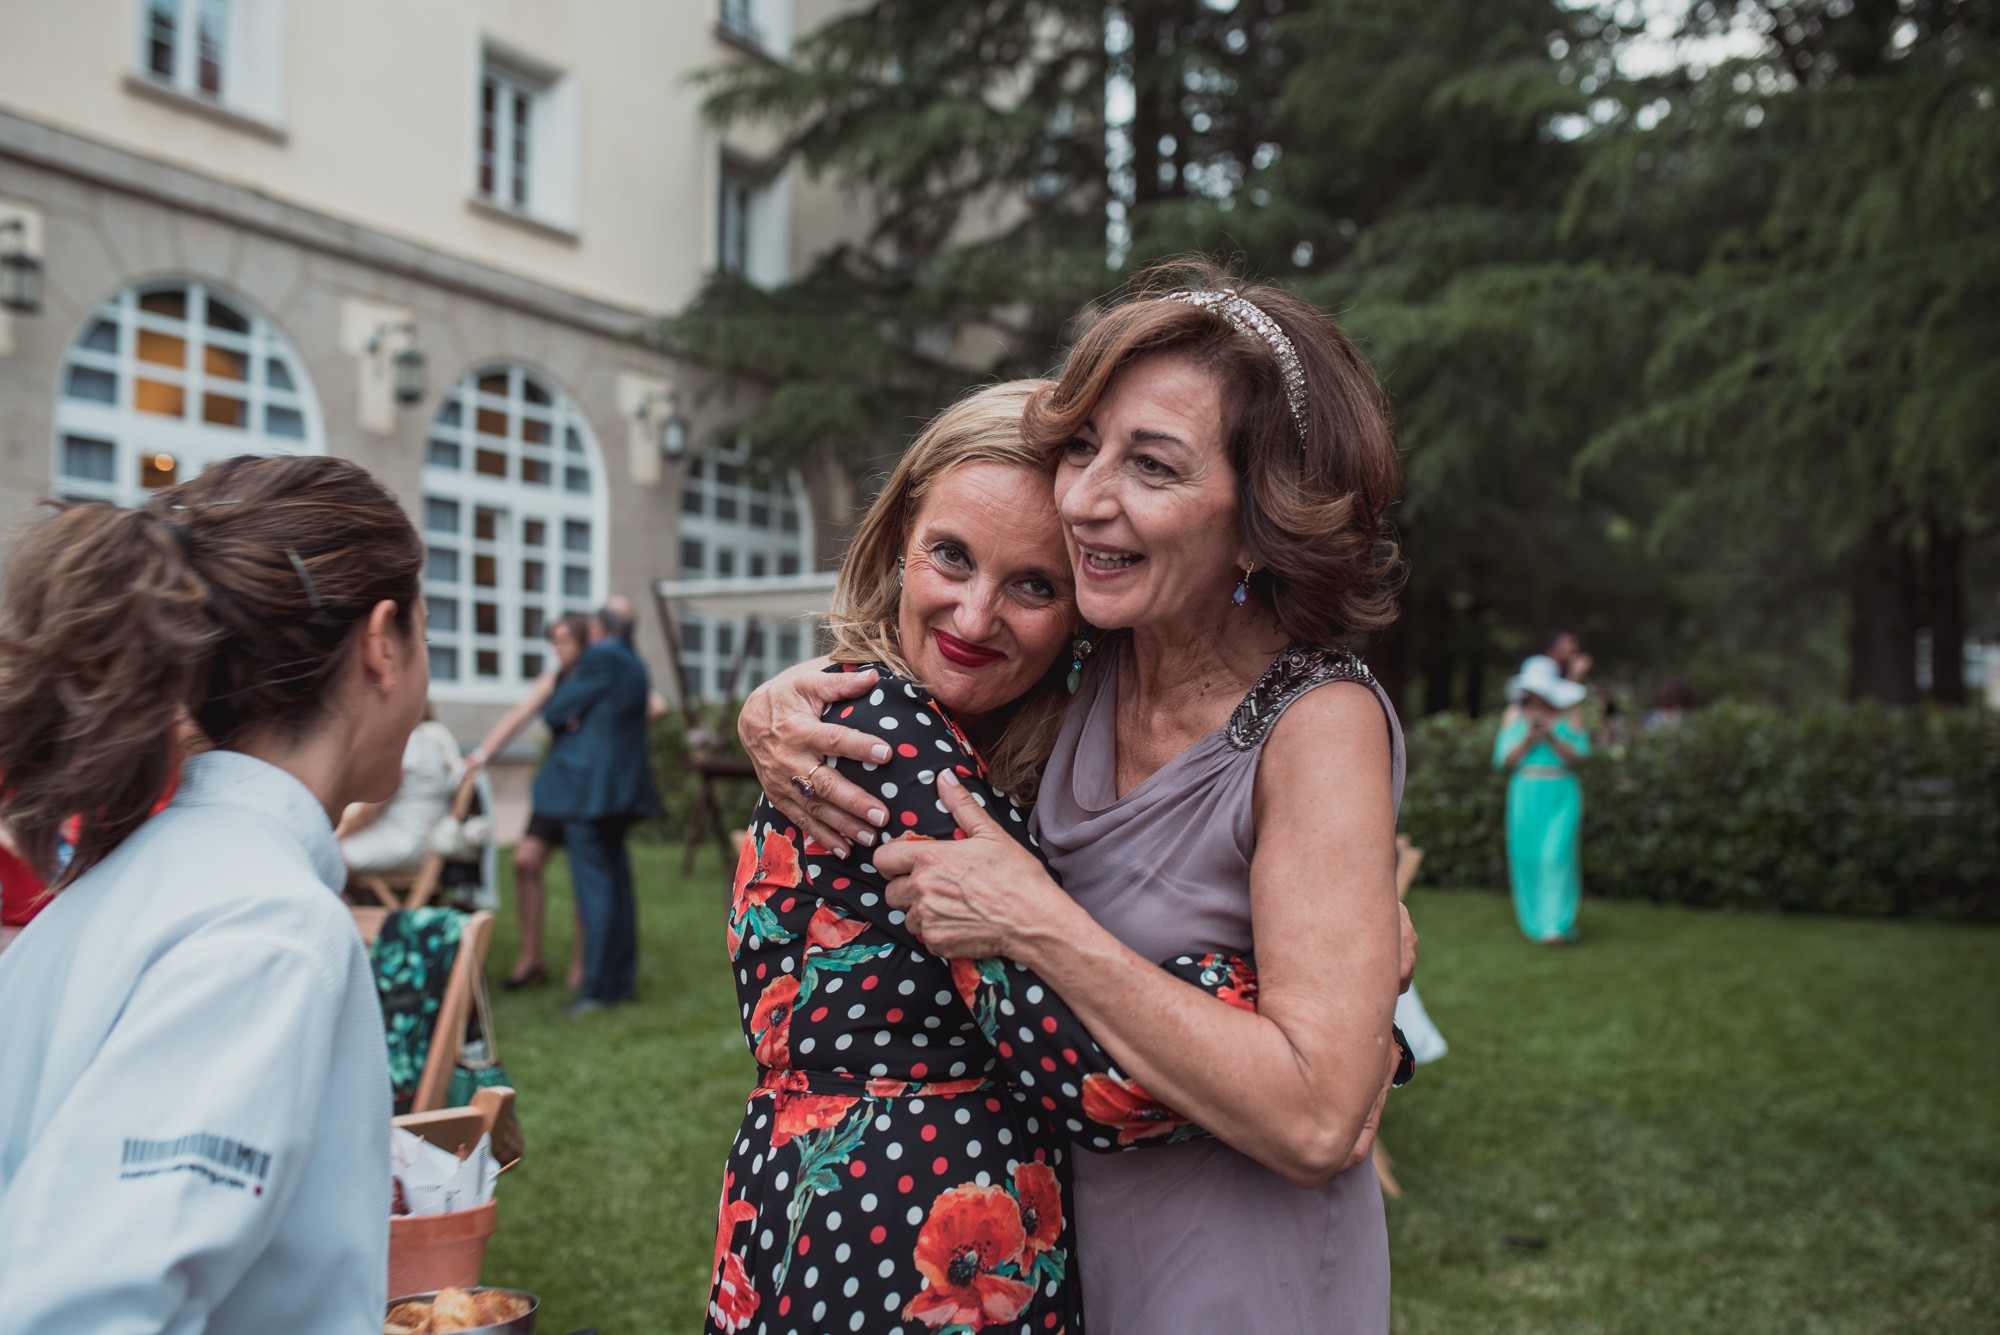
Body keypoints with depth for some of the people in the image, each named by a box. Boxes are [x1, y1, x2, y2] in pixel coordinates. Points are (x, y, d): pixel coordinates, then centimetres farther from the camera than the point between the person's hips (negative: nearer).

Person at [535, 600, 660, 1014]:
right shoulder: (634, 664, 16)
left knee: (594, 885, -8)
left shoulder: (599, 657, -12)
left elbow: (555, 711, -10)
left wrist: (562, 705, 11)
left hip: (587, 788, -9)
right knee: (617, 883, 13)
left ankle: (599, 988, -6)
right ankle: (623, 979, 19)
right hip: (622, 788, 9)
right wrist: (572, 716, 0)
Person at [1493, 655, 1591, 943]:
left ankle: (1555, 923, -11)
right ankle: (1533, 917, 21)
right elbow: (1504, 760, 0)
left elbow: (1578, 756, -6)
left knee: (1557, 854, -11)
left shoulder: (1566, 716, 1)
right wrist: (1528, 739, -15)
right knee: (1527, 854, 5)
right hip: (1526, 797, 2)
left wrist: (1551, 737, -18)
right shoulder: (1515, 717, 5)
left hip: (1560, 797, -2)